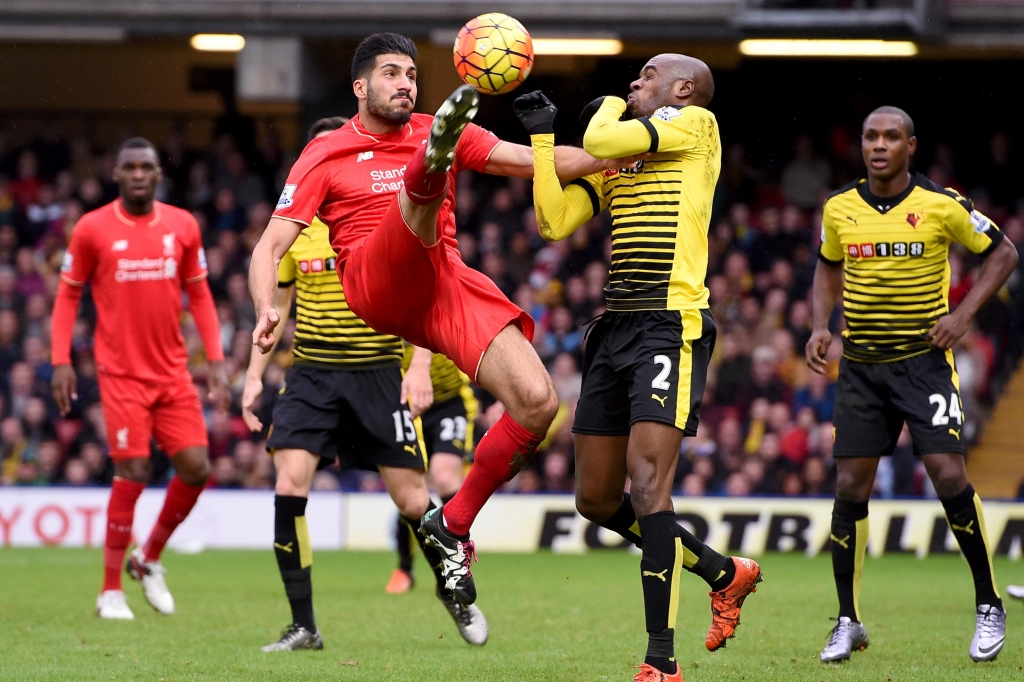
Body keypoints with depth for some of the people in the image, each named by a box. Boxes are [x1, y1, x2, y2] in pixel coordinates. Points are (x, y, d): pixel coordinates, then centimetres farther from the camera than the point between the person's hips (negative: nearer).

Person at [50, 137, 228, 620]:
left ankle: (148, 560, 20)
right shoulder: (92, 229, -3)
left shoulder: (182, 226, 5)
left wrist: (215, 359, 4)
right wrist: (61, 360, -6)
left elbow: (199, 295, 12)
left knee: (196, 468, -4)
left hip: (173, 372, 4)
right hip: (122, 375, -4)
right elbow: (68, 295, 3)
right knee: (132, 474, -10)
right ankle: (111, 591, 2)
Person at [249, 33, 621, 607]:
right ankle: (434, 159, -73)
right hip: (377, 285, -4)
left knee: (539, 403, -13)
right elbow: (271, 245, 6)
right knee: (421, 187, -33)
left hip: (447, 284, 4)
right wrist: (267, 309, -14)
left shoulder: (436, 132, 21)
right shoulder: (326, 157, 11)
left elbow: (532, 161, 15)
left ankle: (454, 523, 3)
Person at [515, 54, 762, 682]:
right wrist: (542, 136, 11)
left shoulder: (695, 123, -1)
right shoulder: (616, 161, 21)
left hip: (671, 325, -9)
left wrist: (610, 106, 10)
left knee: (647, 480, -19)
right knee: (597, 499, 9)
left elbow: (601, 141, -11)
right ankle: (724, 572, 28)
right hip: (616, 326, 9)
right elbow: (554, 222, 13)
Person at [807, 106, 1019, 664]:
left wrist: (963, 313, -8)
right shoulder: (839, 209, 2)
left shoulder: (941, 205, -7)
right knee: (850, 487, -1)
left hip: (924, 360, -3)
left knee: (949, 475, -14)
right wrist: (820, 325, 5)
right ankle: (848, 623, 9)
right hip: (860, 365, 3)